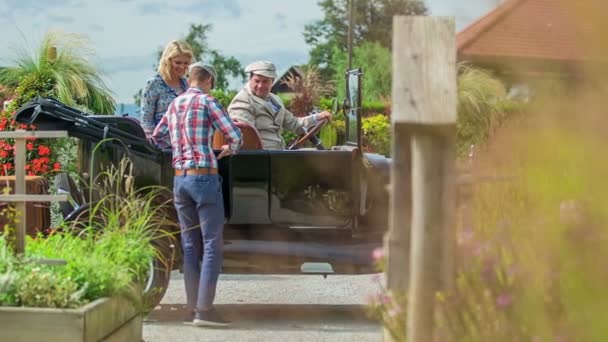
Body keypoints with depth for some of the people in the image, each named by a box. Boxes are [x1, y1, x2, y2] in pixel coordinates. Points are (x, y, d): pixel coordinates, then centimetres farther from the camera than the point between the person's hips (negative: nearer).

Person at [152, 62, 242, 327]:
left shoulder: (174, 104, 13)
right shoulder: (207, 102, -6)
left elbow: (158, 138, 25)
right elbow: (235, 136, -9)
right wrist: (230, 149, 12)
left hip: (180, 178, 7)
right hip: (204, 177, -7)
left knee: (190, 245, 10)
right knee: (212, 244, -4)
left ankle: (192, 307, 11)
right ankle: (204, 310, -9)